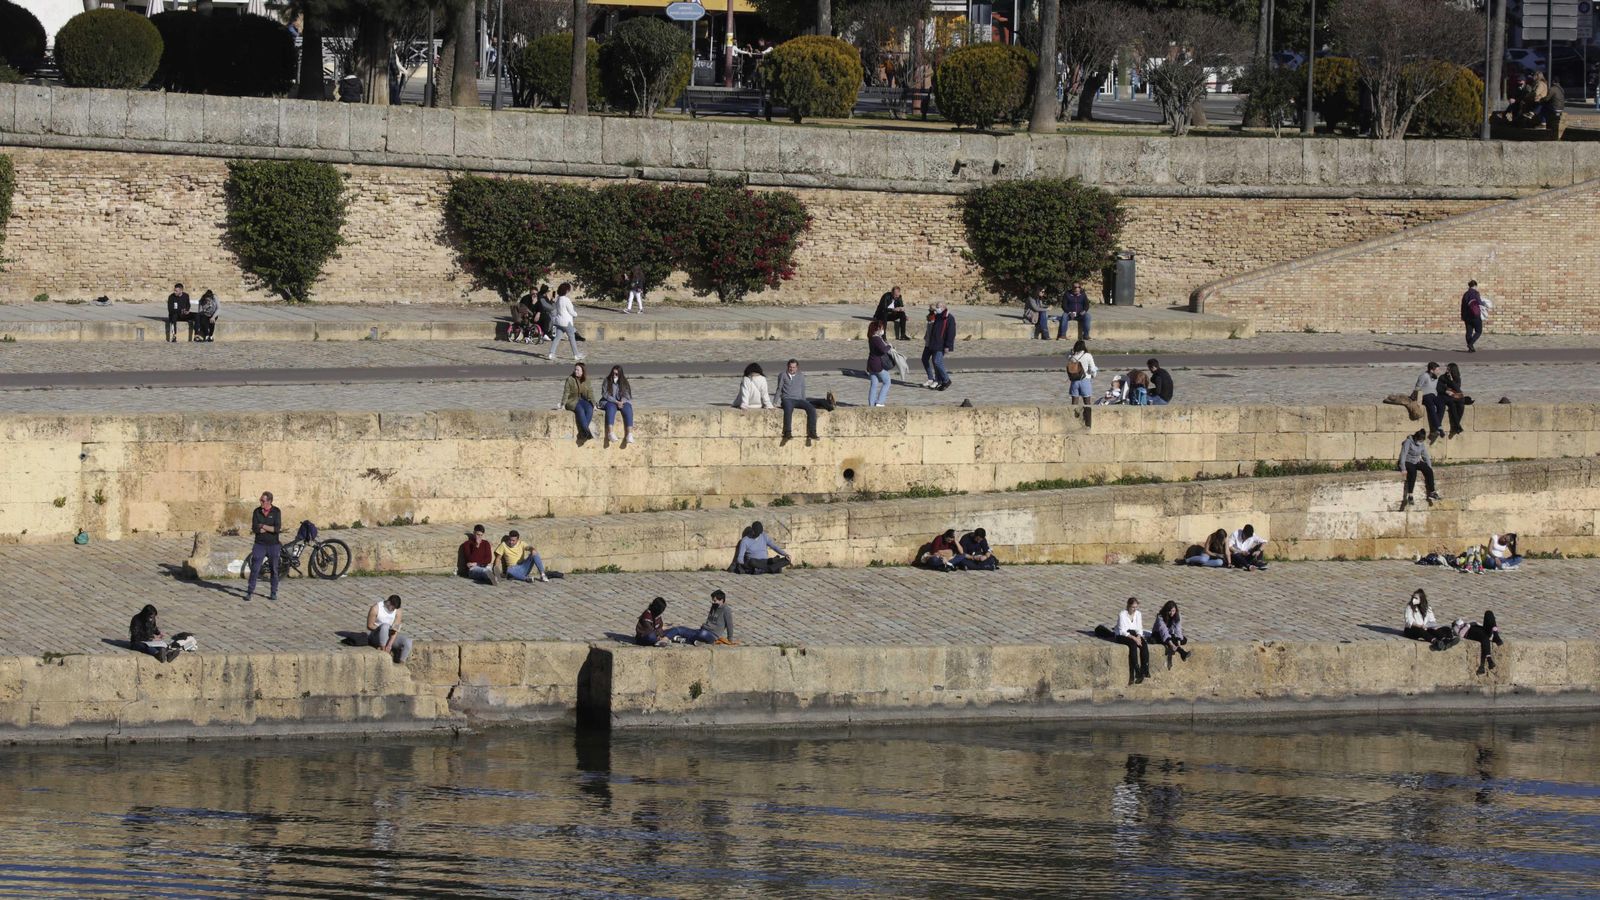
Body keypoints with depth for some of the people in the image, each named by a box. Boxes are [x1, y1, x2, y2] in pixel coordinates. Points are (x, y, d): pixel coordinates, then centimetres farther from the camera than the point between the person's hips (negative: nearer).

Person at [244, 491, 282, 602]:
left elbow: (277, 528, -15)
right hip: (259, 544, 1)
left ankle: (274, 593, 16)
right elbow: (254, 528, -10)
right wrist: (270, 529, -13)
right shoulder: (256, 511, 0)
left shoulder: (277, 512, -4)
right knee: (254, 569, -5)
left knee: (273, 570, 7)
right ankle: (249, 592, -1)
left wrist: (263, 526, -13)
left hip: (273, 545, -1)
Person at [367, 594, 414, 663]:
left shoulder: (397, 611, -7)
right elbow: (370, 626, -12)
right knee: (385, 626, -37)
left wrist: (389, 645, -25)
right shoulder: (376, 608, -16)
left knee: (408, 642, -20)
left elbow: (395, 630, -12)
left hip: (389, 636, 4)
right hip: (374, 636, -4)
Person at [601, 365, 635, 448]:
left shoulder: (624, 382, 10)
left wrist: (622, 402, -17)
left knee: (628, 409, -31)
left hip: (622, 402, 2)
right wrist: (616, 402, -16)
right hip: (609, 401, -2)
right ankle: (610, 433, -51)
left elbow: (627, 395, 4)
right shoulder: (607, 381, 4)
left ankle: (629, 434, -43)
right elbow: (605, 394, -4)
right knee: (611, 408, -37)